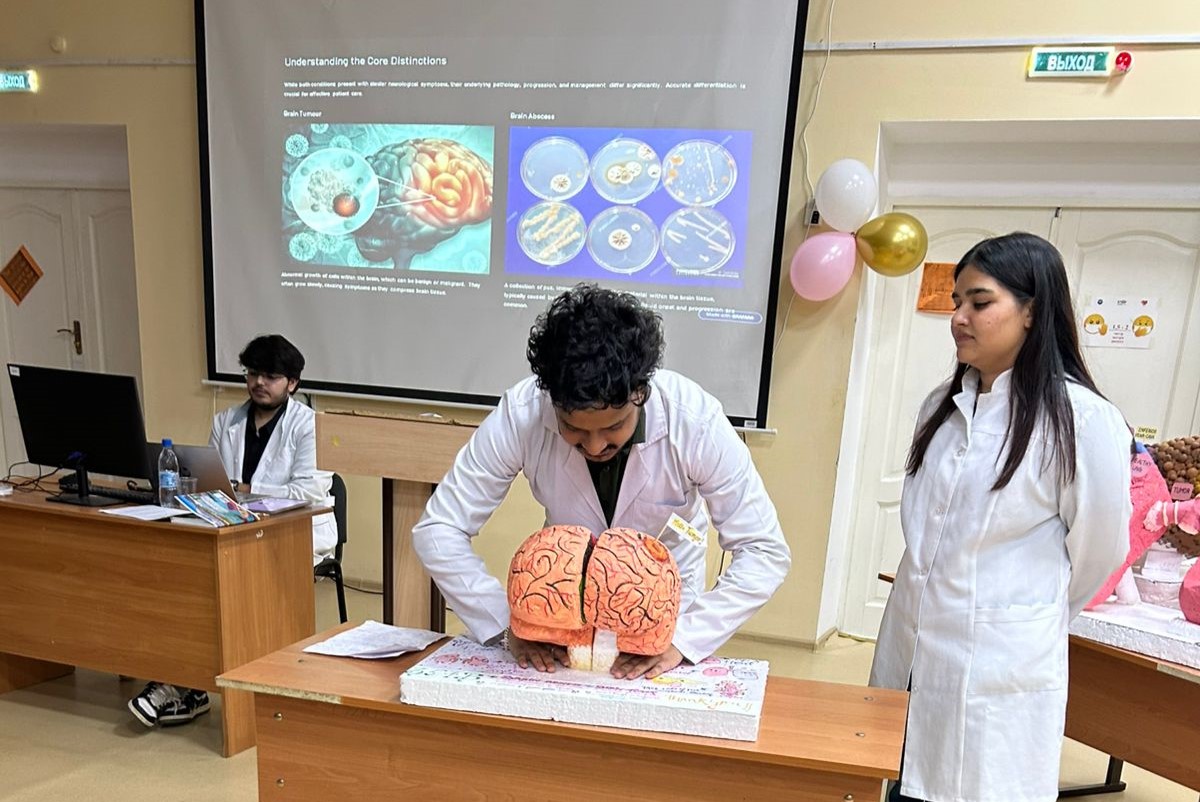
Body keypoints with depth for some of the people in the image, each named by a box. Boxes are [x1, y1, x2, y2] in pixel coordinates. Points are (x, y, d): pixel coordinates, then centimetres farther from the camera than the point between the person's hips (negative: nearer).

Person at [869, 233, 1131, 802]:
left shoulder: (1083, 419, -15)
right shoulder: (942, 405, 5)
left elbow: (1099, 547, -4)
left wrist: (1030, 613, 10)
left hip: (1000, 664, -6)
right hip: (910, 644, 6)